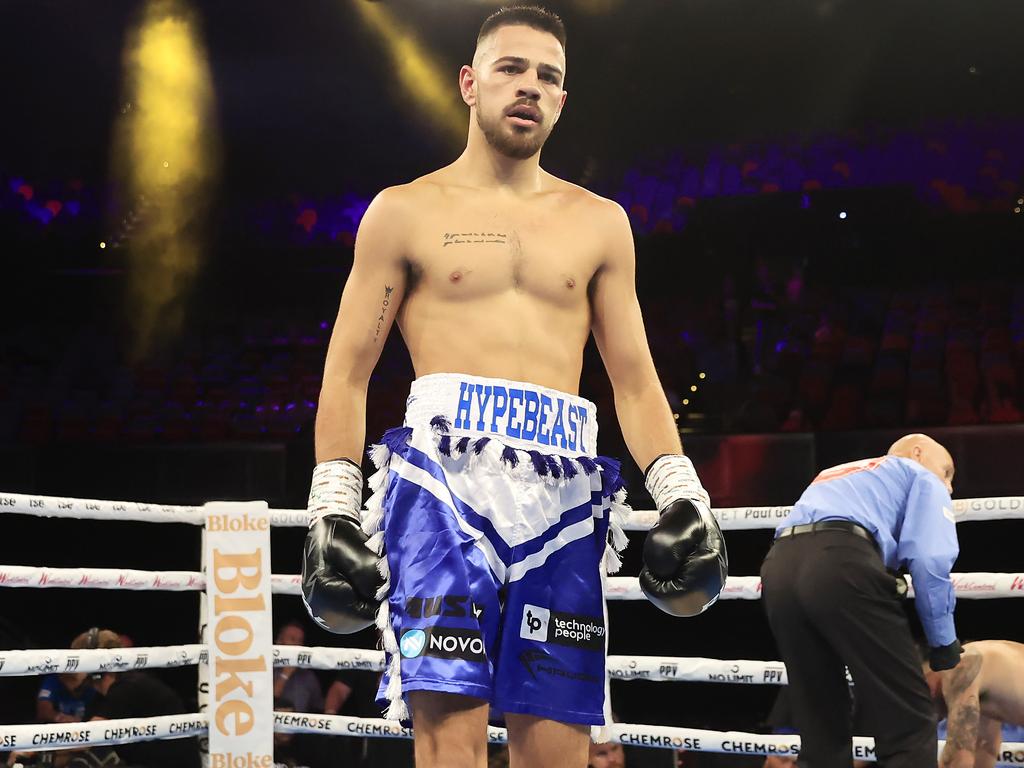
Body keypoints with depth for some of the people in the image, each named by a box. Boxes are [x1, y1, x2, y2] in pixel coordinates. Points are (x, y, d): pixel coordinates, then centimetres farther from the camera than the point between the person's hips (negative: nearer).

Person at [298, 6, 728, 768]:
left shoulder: (598, 223, 19)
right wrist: (333, 499, -3)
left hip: (564, 489, 3)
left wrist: (679, 487, 2)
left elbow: (635, 378, 16)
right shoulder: (406, 212, 11)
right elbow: (348, 369, 7)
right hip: (445, 475, -3)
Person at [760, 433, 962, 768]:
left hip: (779, 569, 6)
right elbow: (929, 559, 4)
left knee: (822, 731, 13)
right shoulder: (921, 477, 23)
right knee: (908, 722, -2)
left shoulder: (834, 476, 43)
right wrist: (944, 643, 10)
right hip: (842, 562, -6)